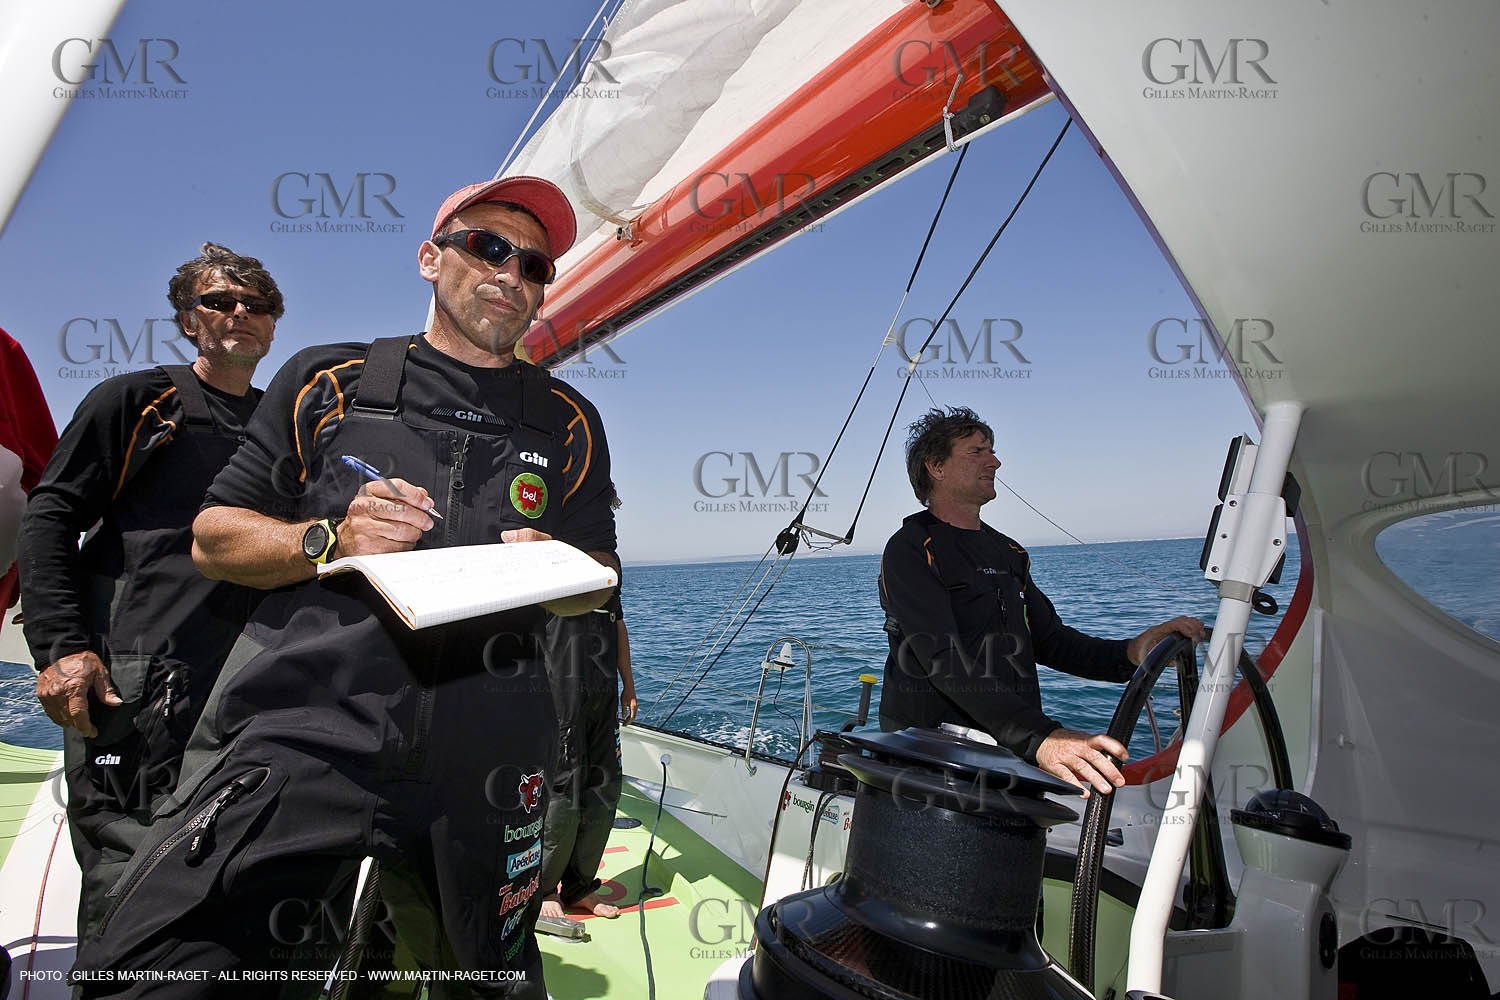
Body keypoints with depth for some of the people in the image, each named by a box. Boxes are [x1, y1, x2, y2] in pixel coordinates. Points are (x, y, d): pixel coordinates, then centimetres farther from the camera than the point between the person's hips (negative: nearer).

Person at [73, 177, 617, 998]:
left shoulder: (568, 422, 11)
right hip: (301, 726, -1)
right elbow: (214, 535, 10)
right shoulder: (328, 382, 9)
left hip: (484, 756, 2)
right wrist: (327, 540, -9)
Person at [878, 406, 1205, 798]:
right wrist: (1037, 738, -31)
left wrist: (1130, 652, -2)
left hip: (1009, 747, 7)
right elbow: (945, 662, -19)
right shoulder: (910, 551, -7)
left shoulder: (1008, 553, 21)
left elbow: (1049, 641, 18)